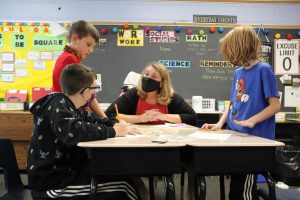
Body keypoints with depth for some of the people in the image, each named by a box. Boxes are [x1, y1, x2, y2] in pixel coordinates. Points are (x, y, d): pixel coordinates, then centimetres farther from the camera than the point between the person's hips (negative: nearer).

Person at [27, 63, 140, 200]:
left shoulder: (71, 106, 7)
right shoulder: (58, 105, -18)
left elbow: (93, 120, 22)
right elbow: (73, 131, -38)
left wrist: (115, 124, 0)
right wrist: (113, 132, -25)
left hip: (67, 171, 9)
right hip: (52, 182, -9)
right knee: (123, 186, -12)